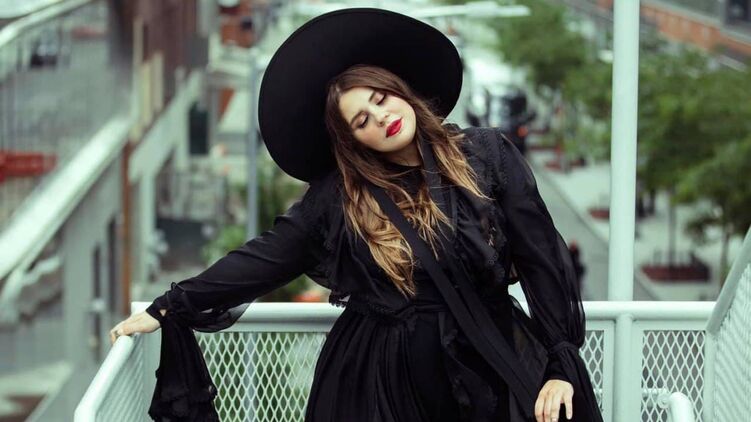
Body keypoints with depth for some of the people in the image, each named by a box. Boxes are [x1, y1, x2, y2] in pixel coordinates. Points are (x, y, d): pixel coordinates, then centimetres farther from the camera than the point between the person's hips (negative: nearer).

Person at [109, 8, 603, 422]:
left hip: (488, 366, -1)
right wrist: (168, 309, -3)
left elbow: (542, 258, -3)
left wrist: (559, 364, -8)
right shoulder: (338, 194, 1)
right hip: (377, 376, 1)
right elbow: (264, 258, 3)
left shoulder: (488, 157, -3)